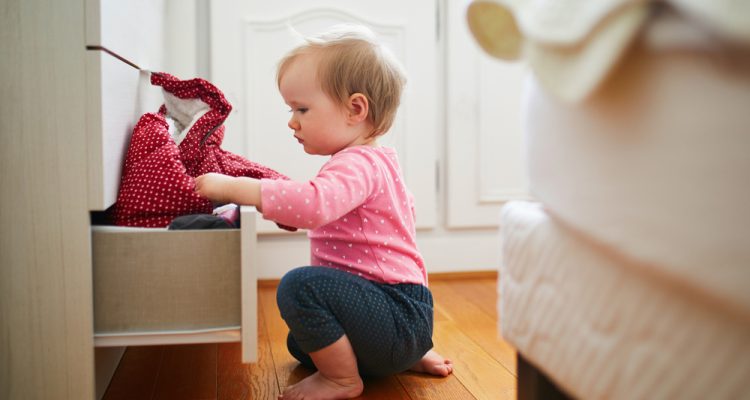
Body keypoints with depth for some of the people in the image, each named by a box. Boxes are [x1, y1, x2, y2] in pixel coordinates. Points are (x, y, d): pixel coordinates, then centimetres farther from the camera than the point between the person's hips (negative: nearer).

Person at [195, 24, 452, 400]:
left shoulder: (357, 164, -20)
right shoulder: (372, 161, 14)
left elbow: (313, 204, -41)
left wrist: (231, 187, -32)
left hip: (399, 315, -11)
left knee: (301, 284, -32)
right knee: (300, 342, 28)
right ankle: (409, 357, 20)